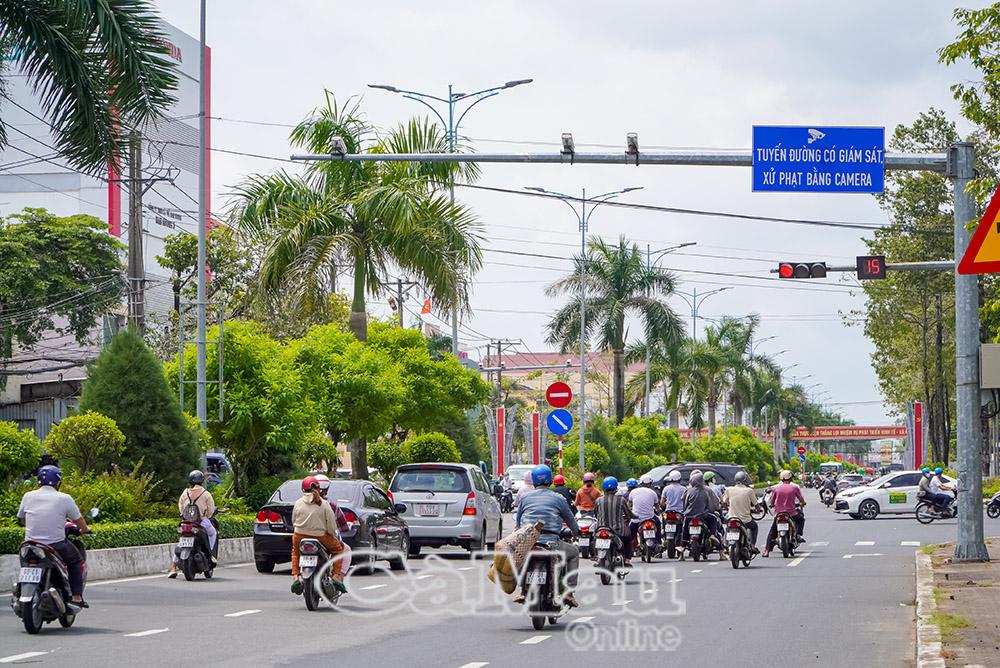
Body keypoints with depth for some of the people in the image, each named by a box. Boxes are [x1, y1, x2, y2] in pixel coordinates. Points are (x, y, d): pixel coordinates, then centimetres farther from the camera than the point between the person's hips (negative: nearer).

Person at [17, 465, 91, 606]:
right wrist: (85, 529, 27)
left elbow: (21, 519, 18)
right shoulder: (64, 499, -5)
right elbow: (79, 520, 4)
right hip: (56, 545, -3)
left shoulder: (28, 496, 4)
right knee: (76, 560, 22)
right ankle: (76, 597, 13)